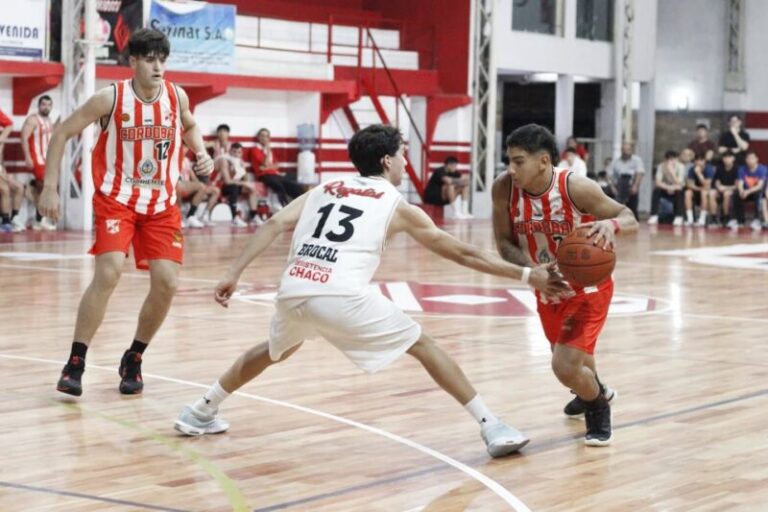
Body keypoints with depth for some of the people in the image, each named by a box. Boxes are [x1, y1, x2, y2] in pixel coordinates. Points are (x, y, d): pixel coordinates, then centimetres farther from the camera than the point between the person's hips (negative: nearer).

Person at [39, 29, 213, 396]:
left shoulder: (177, 96, -3)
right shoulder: (110, 99, -13)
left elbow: (189, 127, 21)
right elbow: (62, 134, -5)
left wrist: (201, 153, 0)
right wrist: (50, 187, -10)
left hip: (162, 204, 4)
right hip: (116, 200, -4)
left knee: (166, 283, -6)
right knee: (108, 273, -22)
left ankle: (133, 359, 16)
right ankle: (75, 363, -10)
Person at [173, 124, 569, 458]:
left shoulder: (323, 190, 26)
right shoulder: (397, 206, 16)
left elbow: (274, 225, 12)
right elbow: (463, 254, 16)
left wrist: (234, 274, 10)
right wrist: (527, 275, 20)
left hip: (293, 290, 5)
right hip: (341, 296, -5)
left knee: (277, 351, 36)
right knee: (423, 346, 10)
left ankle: (200, 413, 42)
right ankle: (493, 429, 4)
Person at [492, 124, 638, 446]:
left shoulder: (576, 188, -29)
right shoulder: (504, 190, -19)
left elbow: (630, 219, -22)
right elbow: (505, 244, -10)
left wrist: (611, 224, -46)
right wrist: (533, 269, -30)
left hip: (588, 288, -5)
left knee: (566, 367, -18)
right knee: (569, 360, 26)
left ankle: (599, 408, 16)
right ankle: (593, 392, 61)